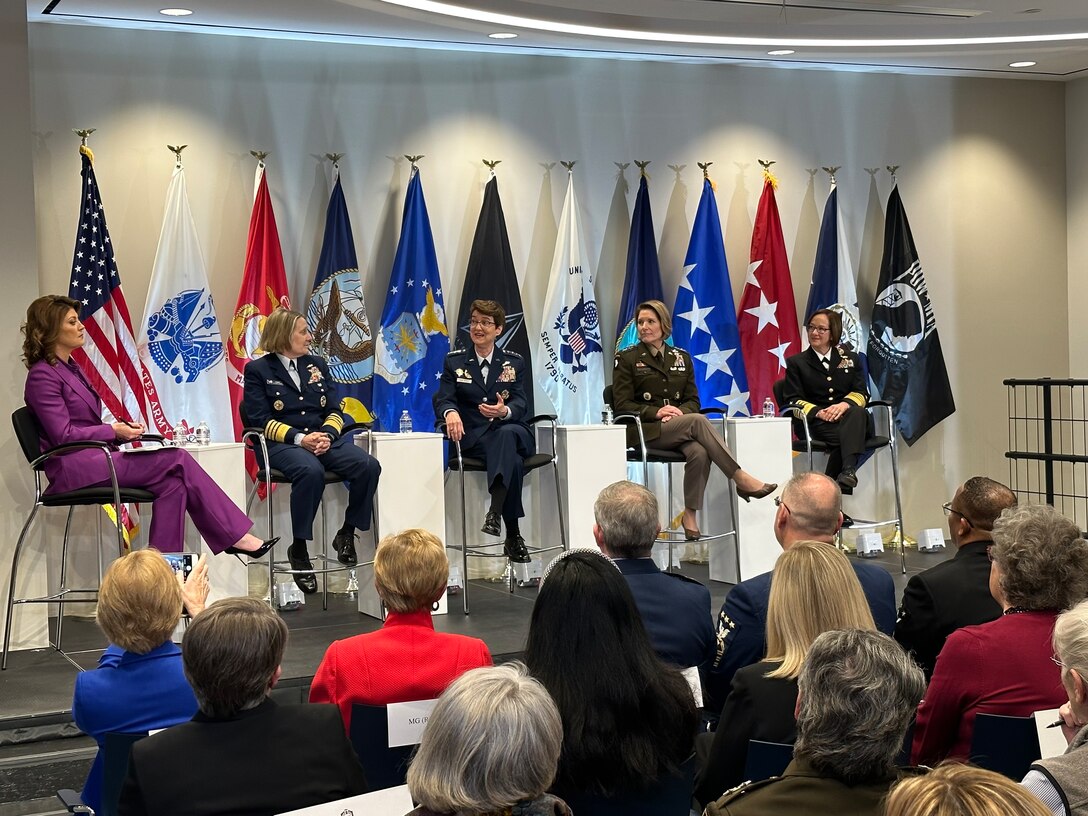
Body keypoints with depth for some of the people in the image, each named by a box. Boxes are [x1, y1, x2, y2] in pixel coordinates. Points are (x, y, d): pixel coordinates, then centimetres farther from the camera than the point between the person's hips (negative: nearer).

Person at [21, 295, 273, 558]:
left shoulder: (69, 368, 20)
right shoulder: (43, 375, -9)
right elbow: (63, 436, -15)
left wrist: (122, 429, 2)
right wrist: (113, 430, -11)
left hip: (93, 460, 9)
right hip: (73, 470, -9)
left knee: (172, 483, -15)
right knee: (177, 460, -16)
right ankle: (235, 536, -13)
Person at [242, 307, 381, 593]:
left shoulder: (316, 365, 21)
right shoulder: (258, 370, 6)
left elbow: (335, 411, 14)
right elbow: (260, 419, -5)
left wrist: (327, 435, -9)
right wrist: (299, 438, -18)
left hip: (324, 439, 5)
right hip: (281, 445, -5)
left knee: (368, 465, -24)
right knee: (311, 471, -40)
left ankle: (347, 534, -7)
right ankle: (299, 549, -25)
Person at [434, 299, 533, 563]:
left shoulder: (514, 362, 14)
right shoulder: (454, 361, 13)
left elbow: (521, 405, 1)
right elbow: (443, 399, -1)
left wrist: (505, 411, -24)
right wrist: (450, 412, -27)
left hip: (511, 431, 1)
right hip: (473, 439, -1)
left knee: (506, 433, -40)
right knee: (513, 462, -34)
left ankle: (495, 512, -51)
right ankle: (513, 536, -33)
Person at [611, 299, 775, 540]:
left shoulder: (681, 358, 18)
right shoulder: (626, 359, 6)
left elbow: (693, 400, 14)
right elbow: (622, 405, -2)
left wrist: (680, 411, -10)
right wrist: (657, 412, -16)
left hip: (678, 428, 4)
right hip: (644, 431, -4)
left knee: (700, 453, -33)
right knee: (697, 421, -31)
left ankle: (690, 514, -25)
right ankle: (741, 479, -31)